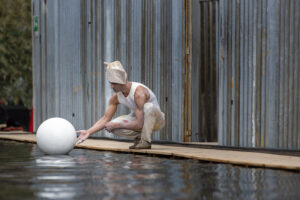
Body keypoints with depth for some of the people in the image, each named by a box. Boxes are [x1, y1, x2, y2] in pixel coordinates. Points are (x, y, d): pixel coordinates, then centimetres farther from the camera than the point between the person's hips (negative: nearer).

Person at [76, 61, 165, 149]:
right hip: (139, 119, 6)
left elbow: (139, 124, -34)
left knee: (149, 106, -40)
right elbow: (105, 118, -4)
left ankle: (146, 141, -22)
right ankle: (138, 137, 4)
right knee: (112, 126, -19)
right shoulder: (116, 96, -10)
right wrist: (88, 132, -17)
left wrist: (117, 125, -26)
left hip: (156, 120, -5)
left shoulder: (139, 92, -32)